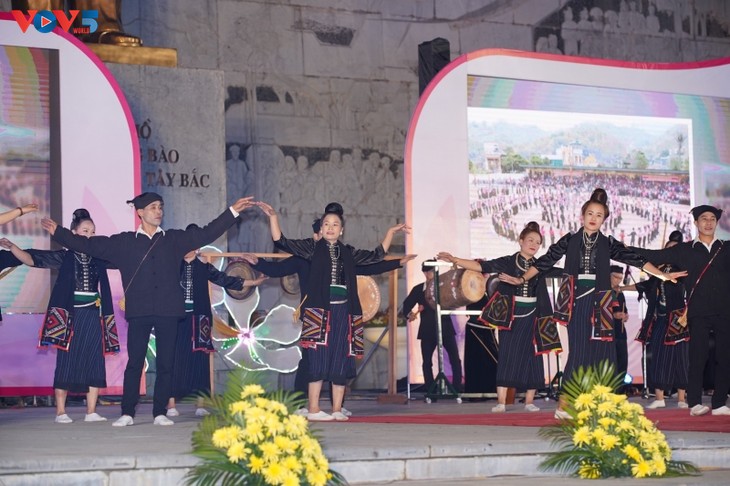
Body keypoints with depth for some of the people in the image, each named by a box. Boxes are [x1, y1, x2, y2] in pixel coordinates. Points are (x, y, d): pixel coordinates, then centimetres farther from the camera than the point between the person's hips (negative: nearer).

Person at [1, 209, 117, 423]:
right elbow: (31, 259, -8)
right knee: (66, 362, -2)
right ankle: (60, 411, 1)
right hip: (69, 315, -4)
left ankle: (91, 411, 4)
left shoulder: (99, 258, 10)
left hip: (94, 315, 4)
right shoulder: (64, 257, 0)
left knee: (94, 362, 0)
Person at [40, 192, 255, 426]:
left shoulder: (174, 239, 12)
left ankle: (160, 413, 9)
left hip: (168, 311, 1)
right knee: (134, 363, -2)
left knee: (166, 364, 2)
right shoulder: (124, 242, 9)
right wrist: (58, 232, 7)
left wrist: (233, 211, 7)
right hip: (139, 311, -1)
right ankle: (127, 414, 3)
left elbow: (207, 233, 12)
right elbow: (90, 245, 10)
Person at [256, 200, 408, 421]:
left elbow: (376, 256, 26)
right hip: (319, 310, -4)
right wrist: (273, 217, -9)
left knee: (341, 361, 2)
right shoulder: (312, 247, 6)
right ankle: (313, 409, -7)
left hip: (343, 311, 4)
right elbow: (282, 242, 0)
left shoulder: (348, 252, 16)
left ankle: (337, 409, 7)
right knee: (318, 359, -9)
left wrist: (391, 232, 27)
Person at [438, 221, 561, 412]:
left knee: (531, 356, 1)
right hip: (511, 316, -3)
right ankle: (501, 401, -9)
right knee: (507, 355, -7)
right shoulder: (508, 262, -2)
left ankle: (529, 401, 7)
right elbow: (481, 266, -8)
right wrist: (454, 260, -16)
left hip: (531, 317, 3)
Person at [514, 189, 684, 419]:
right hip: (575, 301, -2)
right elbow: (546, 260, 9)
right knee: (578, 350, -8)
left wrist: (663, 275, 1)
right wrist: (522, 279, 8)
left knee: (600, 351, -3)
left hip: (598, 301, 2)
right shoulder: (570, 240, 6)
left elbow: (634, 259, 5)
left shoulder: (608, 244, 9)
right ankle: (564, 404, -6)